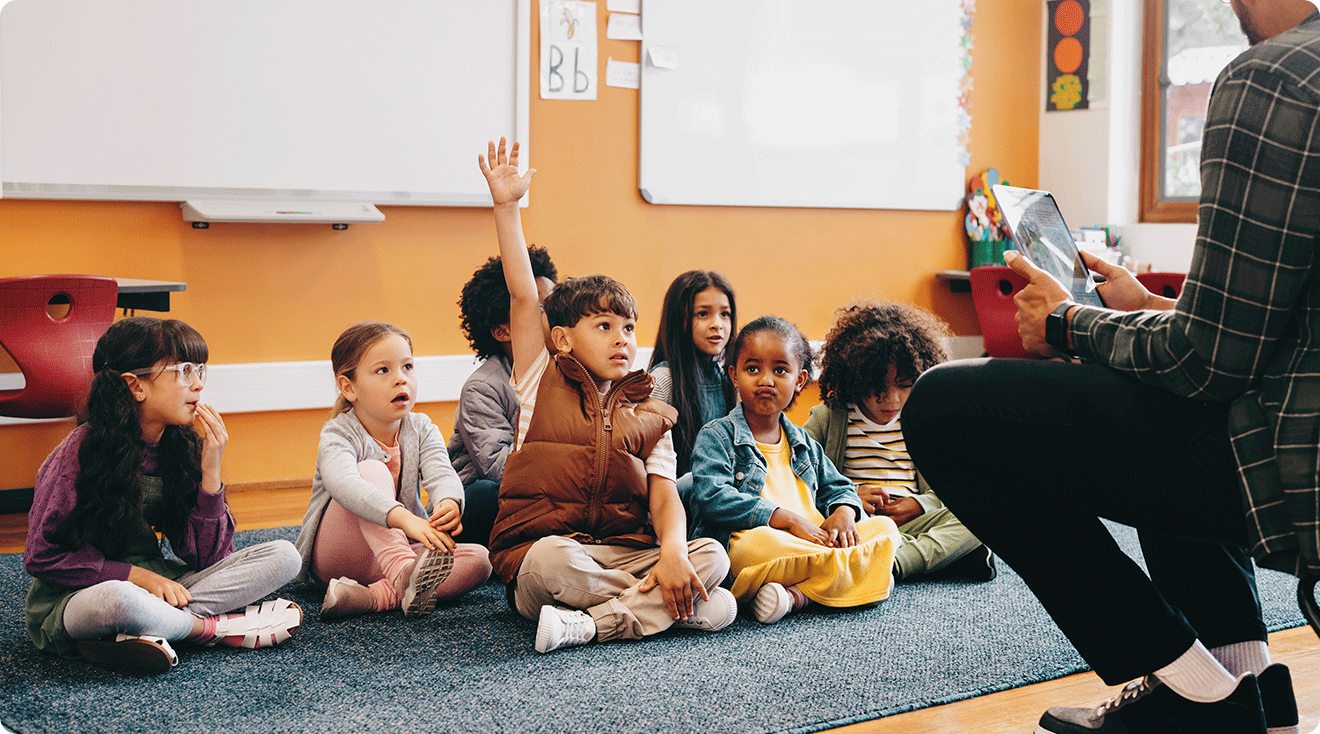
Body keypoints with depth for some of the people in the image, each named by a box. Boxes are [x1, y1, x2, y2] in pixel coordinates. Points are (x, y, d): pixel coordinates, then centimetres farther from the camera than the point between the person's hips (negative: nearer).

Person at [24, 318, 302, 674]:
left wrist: (210, 472, -13)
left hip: (160, 586, 6)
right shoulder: (81, 451, -14)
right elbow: (43, 556, -12)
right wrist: (136, 575, -19)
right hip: (79, 596, -6)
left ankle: (151, 628, -24)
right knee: (118, 599, -43)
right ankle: (215, 627, -15)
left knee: (284, 556, -10)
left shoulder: (184, 447, 0)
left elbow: (209, 558, -2)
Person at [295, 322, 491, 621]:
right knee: (372, 470, -29)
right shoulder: (338, 434, -15)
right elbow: (343, 483, -37)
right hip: (335, 556, -5)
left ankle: (373, 597, -35)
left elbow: (442, 474, -19)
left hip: (394, 552, 5)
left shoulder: (422, 430, 1)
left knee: (479, 558, -19)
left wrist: (449, 504, -46)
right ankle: (403, 574, -50)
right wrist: (404, 518, -55)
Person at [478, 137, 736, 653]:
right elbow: (523, 296, -1)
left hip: (627, 554, 3)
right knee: (555, 560, -39)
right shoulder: (542, 384, 7)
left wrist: (673, 552, -21)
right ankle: (674, 604, -22)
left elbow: (664, 495, 1)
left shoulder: (649, 416, 13)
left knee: (711, 556, -23)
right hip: (542, 549, -3)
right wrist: (506, 207, -6)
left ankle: (587, 624, -30)